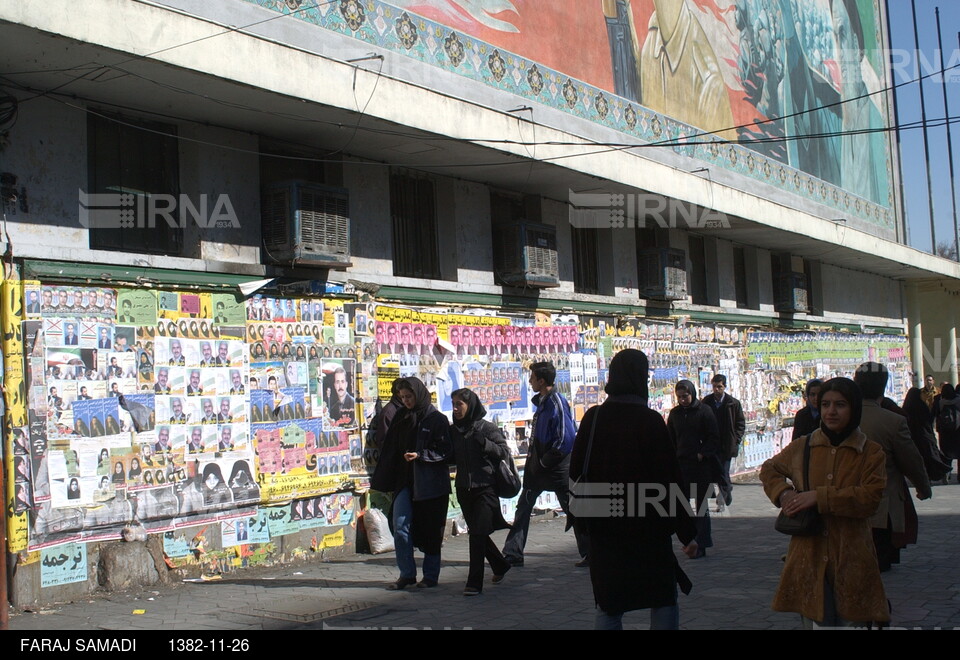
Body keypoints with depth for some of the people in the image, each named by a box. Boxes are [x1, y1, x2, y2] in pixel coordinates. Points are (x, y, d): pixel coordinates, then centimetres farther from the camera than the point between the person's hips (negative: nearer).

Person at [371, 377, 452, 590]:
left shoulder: (437, 419, -5)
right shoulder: (401, 418, 11)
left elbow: (445, 452, -7)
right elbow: (390, 451, 15)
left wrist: (420, 455, -20)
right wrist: (381, 480, 13)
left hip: (430, 483, -4)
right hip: (404, 481, 4)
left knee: (430, 531, 3)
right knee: (401, 529, -4)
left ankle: (431, 576, 16)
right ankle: (407, 574, 8)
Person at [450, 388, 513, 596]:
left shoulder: (486, 428, -6)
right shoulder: (453, 430, 9)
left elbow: (504, 453, -8)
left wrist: (484, 442, -21)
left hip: (485, 488, -6)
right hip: (464, 489, 6)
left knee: (478, 534, -10)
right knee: (477, 533, 14)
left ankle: (475, 582, -7)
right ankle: (500, 565, 35)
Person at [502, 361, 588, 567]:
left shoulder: (556, 403, -18)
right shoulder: (541, 402, 10)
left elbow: (566, 439, -23)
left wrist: (544, 461, -18)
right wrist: (533, 459, 12)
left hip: (557, 468, -9)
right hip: (538, 466, 9)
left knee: (572, 509, 1)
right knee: (523, 508, 11)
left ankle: (589, 554, 10)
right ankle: (512, 554, 17)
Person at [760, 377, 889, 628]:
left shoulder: (871, 452, 1)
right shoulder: (801, 447, 8)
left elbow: (871, 497, -12)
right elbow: (769, 470, 24)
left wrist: (820, 497, -17)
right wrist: (783, 493, 2)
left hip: (852, 560, -2)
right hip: (809, 558, 2)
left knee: (853, 621, 4)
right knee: (815, 621, 4)